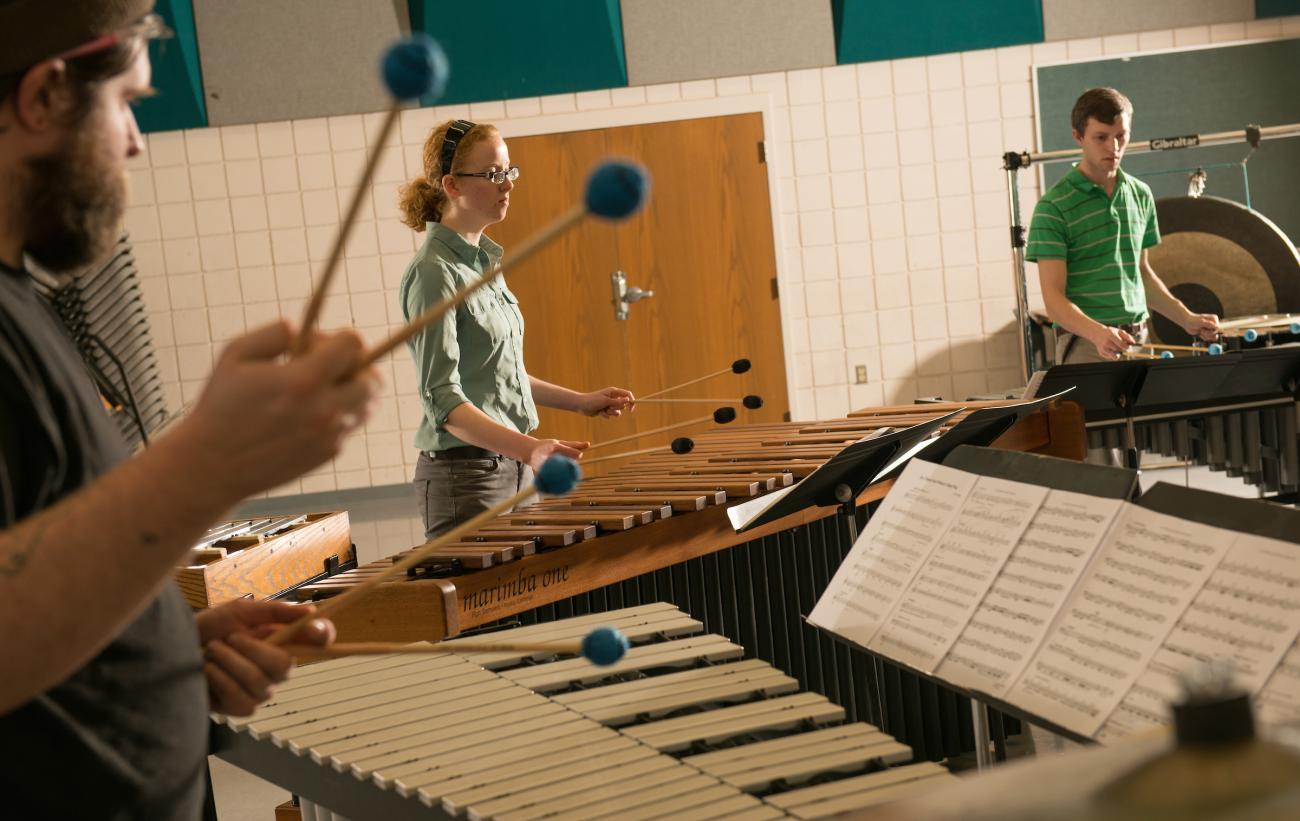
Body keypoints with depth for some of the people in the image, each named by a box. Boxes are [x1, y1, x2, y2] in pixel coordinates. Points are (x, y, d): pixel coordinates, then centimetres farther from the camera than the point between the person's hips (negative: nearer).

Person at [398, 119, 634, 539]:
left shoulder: (484, 260, 11)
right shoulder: (435, 273, -15)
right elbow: (442, 399, -22)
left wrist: (579, 401, 15)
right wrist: (530, 448, -34)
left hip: (512, 468, 9)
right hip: (466, 476, -9)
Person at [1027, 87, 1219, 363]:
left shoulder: (1140, 195, 10)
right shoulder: (1054, 207, -9)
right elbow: (1054, 298, -14)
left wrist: (1186, 318, 11)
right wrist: (1098, 332, -30)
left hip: (1137, 341, 5)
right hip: (1085, 345, -5)